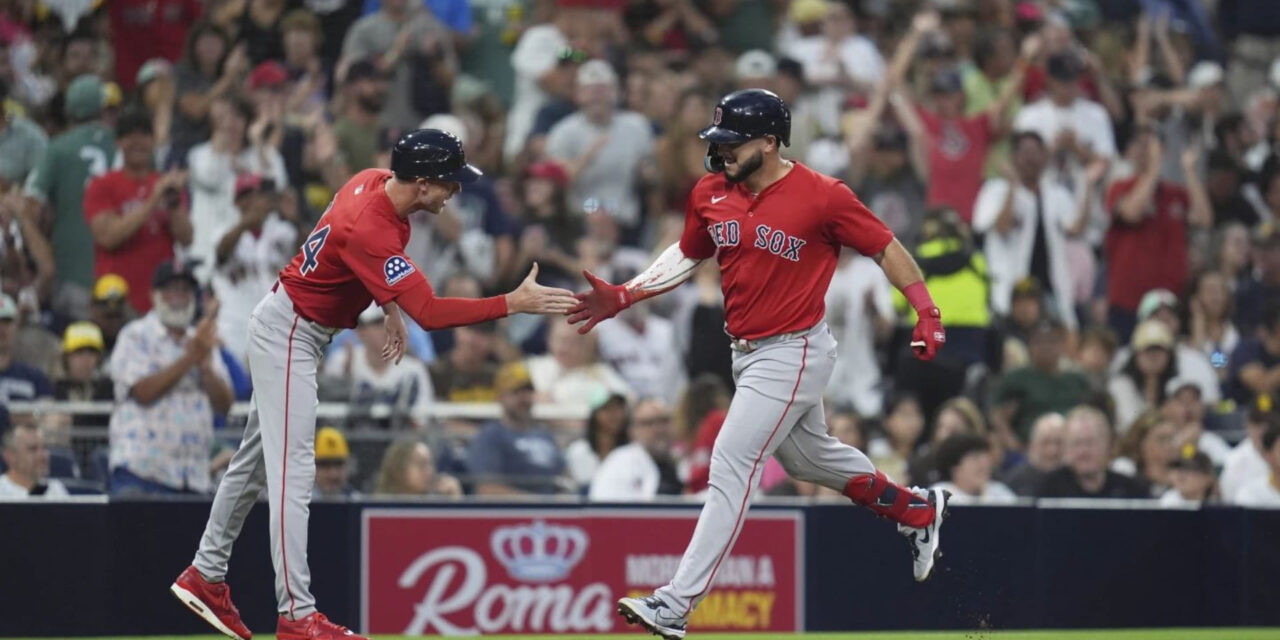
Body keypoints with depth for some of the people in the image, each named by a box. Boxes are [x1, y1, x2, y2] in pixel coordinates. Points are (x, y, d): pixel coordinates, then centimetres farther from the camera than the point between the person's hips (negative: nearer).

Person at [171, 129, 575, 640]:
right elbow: (430, 312, -36)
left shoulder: (377, 182, -5)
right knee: (293, 470, -12)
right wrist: (513, 304, -36)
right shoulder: (370, 229, -33)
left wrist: (391, 307, 10)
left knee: (256, 460, 17)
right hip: (289, 335, -10)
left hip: (295, 328, 10)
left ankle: (205, 576, 27)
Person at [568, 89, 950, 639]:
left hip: (793, 353, -8)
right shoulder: (711, 194, 1)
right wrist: (621, 297, 5)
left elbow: (885, 248, -9)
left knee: (731, 465, -15)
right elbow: (687, 256, 16)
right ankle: (916, 511, 47)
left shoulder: (822, 197, -17)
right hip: (746, 354, 8)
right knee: (807, 456, 23)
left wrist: (927, 312, -18)